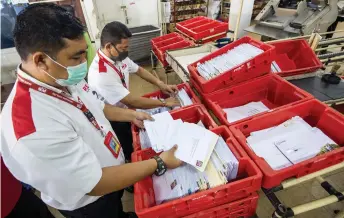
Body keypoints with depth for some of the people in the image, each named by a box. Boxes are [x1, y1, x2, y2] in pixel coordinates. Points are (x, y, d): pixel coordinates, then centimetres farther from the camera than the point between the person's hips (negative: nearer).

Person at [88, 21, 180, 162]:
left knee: (134, 142, 27)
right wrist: (164, 103, -25)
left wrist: (161, 84, -6)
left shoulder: (119, 57, -12)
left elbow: (139, 70, 6)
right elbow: (133, 101, -34)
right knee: (127, 152, 16)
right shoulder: (100, 75, -37)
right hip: (112, 121, -7)